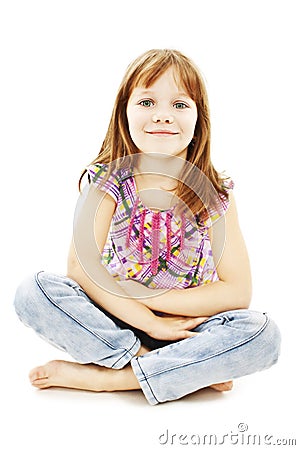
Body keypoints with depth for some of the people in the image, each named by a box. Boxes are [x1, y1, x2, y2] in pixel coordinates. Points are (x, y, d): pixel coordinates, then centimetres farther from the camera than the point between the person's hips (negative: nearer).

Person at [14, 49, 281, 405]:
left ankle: (101, 377, -21)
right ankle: (188, 370, -21)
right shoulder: (106, 182, -7)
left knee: (263, 334, -27)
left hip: (187, 328, 0)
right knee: (32, 292, -23)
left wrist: (143, 296, -14)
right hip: (113, 322, 0)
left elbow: (237, 292, -10)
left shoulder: (215, 194, -6)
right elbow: (79, 268, -15)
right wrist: (150, 322, -22)